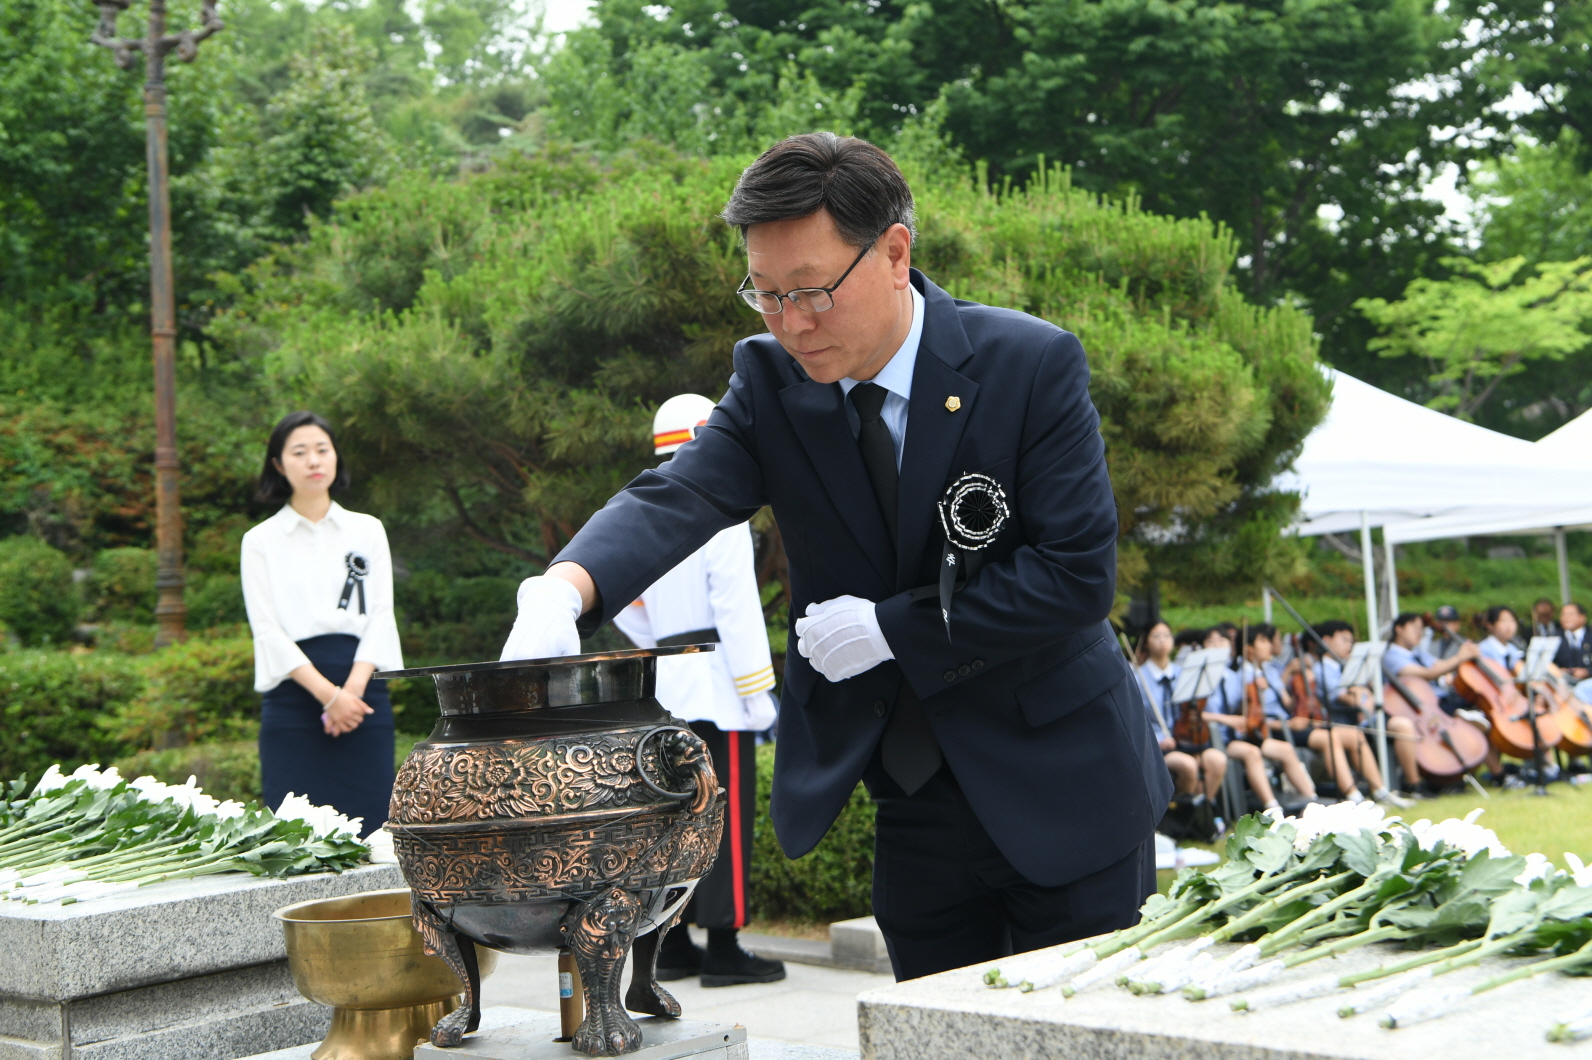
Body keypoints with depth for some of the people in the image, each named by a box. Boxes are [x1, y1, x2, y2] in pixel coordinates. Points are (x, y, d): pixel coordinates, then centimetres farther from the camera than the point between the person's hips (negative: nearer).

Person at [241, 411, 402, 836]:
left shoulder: (367, 530, 14)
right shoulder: (261, 541, 8)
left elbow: (381, 615, 7)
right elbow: (267, 630, -1)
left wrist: (353, 689, -10)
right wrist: (328, 694, -13)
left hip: (363, 692, 2)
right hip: (293, 696, -2)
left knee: (368, 830, -3)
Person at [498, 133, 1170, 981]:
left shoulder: (1034, 365, -14)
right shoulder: (772, 380, -4)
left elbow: (1077, 572, -16)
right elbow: (678, 496, -20)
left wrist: (893, 629, -18)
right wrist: (564, 587, -40)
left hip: (1064, 793, -3)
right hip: (916, 813, 4)